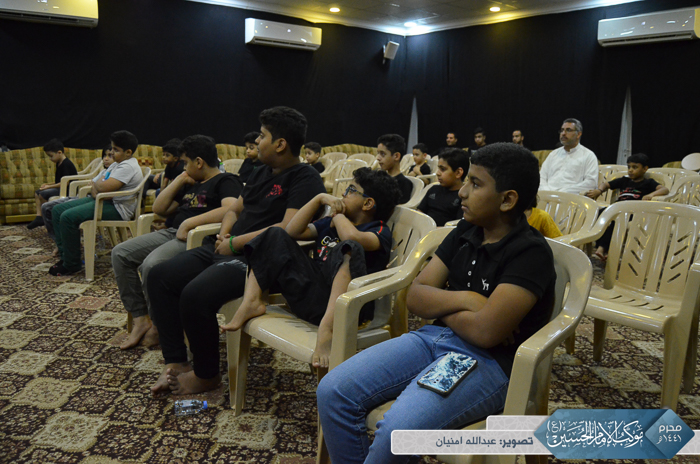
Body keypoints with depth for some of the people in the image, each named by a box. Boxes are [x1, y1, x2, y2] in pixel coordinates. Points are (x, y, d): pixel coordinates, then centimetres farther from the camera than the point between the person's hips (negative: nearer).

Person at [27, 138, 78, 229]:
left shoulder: (66, 164, -17)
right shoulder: (59, 164, 15)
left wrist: (49, 186, -17)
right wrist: (48, 184, 5)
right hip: (59, 188, 11)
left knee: (43, 194, -21)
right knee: (37, 193, 10)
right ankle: (39, 217, 0)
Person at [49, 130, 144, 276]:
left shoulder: (128, 167, -18)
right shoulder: (118, 163, 16)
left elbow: (105, 187, -28)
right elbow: (98, 184, 14)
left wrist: (95, 185, -4)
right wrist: (95, 188, -10)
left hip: (116, 208, -11)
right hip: (102, 199, 11)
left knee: (68, 217, -24)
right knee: (58, 210, 7)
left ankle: (71, 264, -10)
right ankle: (65, 255, 9)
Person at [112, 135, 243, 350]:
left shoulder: (226, 181, -1)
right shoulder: (192, 184, 26)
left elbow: (231, 209, -24)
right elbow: (159, 208, 27)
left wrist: (189, 223, -22)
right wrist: (179, 180, 19)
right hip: (171, 233, 10)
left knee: (151, 265, -31)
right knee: (120, 253, -2)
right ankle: (140, 319, -1)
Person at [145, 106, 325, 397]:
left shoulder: (305, 180, -10)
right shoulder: (261, 173, 20)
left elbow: (289, 228, -22)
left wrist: (236, 243, -16)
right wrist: (224, 234, 3)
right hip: (226, 249, 10)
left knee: (195, 295, -29)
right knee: (160, 276, 0)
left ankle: (206, 375, -3)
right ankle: (175, 362, 3)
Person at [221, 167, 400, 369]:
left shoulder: (379, 232, 1)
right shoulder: (329, 223, 26)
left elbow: (352, 236, -22)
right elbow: (293, 231, 15)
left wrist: (339, 216, -1)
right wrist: (320, 198, 11)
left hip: (341, 304, -7)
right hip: (310, 295, 7)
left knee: (349, 249, -34)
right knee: (276, 236, 13)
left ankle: (327, 328, -44)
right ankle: (252, 302, -3)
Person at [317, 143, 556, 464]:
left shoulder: (531, 252, -12)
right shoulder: (465, 232, 9)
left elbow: (485, 331, -22)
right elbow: (415, 296, 6)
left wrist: (440, 306, -5)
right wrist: (463, 300, -10)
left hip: (489, 362, -6)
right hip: (433, 338, 7)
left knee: (398, 430, -32)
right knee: (332, 392, -10)